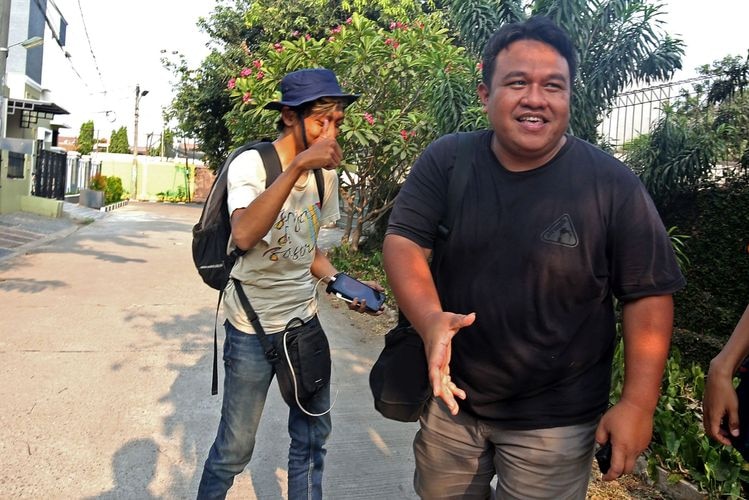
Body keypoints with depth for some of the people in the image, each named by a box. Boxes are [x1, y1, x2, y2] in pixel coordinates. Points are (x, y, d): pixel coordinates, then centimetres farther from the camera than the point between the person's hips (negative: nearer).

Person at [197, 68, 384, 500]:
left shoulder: (327, 173, 3)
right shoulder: (252, 164, -15)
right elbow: (245, 236, -35)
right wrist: (299, 165, -39)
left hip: (305, 320, 6)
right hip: (253, 327, -5)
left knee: (313, 435, 15)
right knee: (235, 448, 6)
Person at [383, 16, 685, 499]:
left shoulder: (612, 184, -12)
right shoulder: (445, 162, -7)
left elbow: (648, 295, -8)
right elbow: (403, 242, -13)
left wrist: (639, 403, -11)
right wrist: (430, 319, -32)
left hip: (555, 419, -2)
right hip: (451, 394, 3)